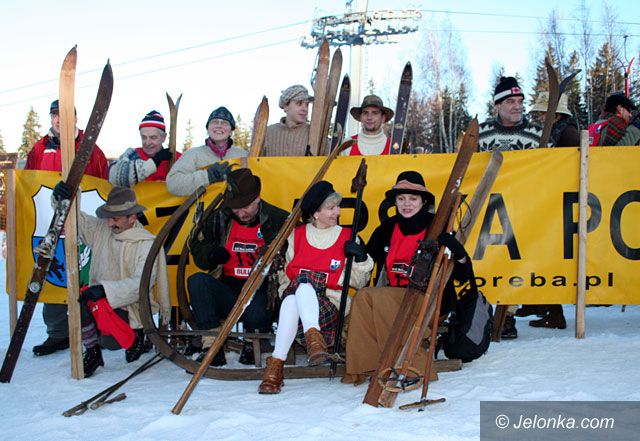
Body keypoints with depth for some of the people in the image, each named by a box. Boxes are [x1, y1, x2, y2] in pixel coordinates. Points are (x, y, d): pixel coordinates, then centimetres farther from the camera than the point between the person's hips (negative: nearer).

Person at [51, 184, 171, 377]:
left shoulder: (147, 244, -12)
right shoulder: (101, 229, 5)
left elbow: (141, 283, -24)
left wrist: (105, 290, -35)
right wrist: (61, 199, -14)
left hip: (129, 309, -5)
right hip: (98, 303, 5)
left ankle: (134, 335, 5)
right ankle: (92, 352, -1)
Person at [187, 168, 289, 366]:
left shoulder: (279, 220, -3)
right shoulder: (219, 220, 7)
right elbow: (197, 249, 17)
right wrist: (211, 254, -6)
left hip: (262, 293, -4)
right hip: (227, 293, 4)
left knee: (256, 314, -37)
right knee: (196, 281, -24)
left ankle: (253, 343, 1)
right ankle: (212, 346, -23)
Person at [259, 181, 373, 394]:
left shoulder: (347, 237, 12)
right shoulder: (297, 235, 14)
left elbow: (359, 282, 13)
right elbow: (284, 273, 20)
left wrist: (361, 258, -5)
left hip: (330, 306, -1)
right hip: (291, 300, 2)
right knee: (302, 278, -35)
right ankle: (313, 337, -50)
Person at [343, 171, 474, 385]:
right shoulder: (388, 228, 8)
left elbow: (463, 276, -8)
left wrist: (458, 253, -27)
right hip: (394, 294, 5)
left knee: (378, 297, -28)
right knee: (362, 297, -22)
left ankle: (414, 366, -22)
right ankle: (362, 367, -19)